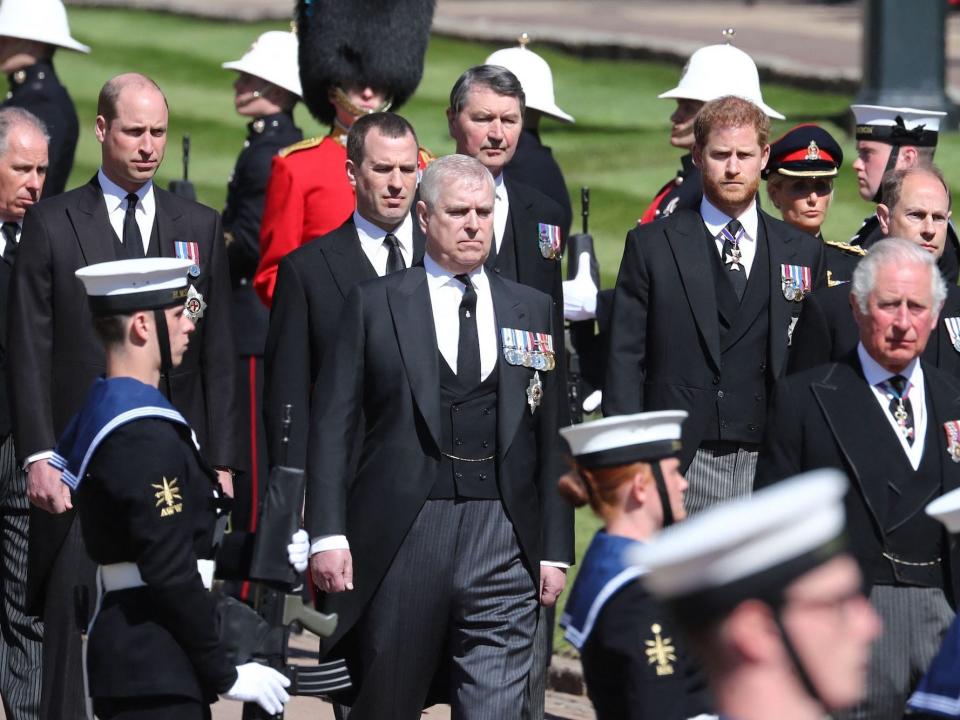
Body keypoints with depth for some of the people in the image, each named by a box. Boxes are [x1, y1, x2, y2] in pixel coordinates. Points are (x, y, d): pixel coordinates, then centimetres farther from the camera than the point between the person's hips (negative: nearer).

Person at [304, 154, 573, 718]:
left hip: (503, 544, 1)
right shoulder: (375, 305, 6)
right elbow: (333, 424, 2)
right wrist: (328, 533, -8)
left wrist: (555, 549, 6)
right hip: (400, 539, -1)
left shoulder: (534, 311, 12)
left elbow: (553, 438, 11)